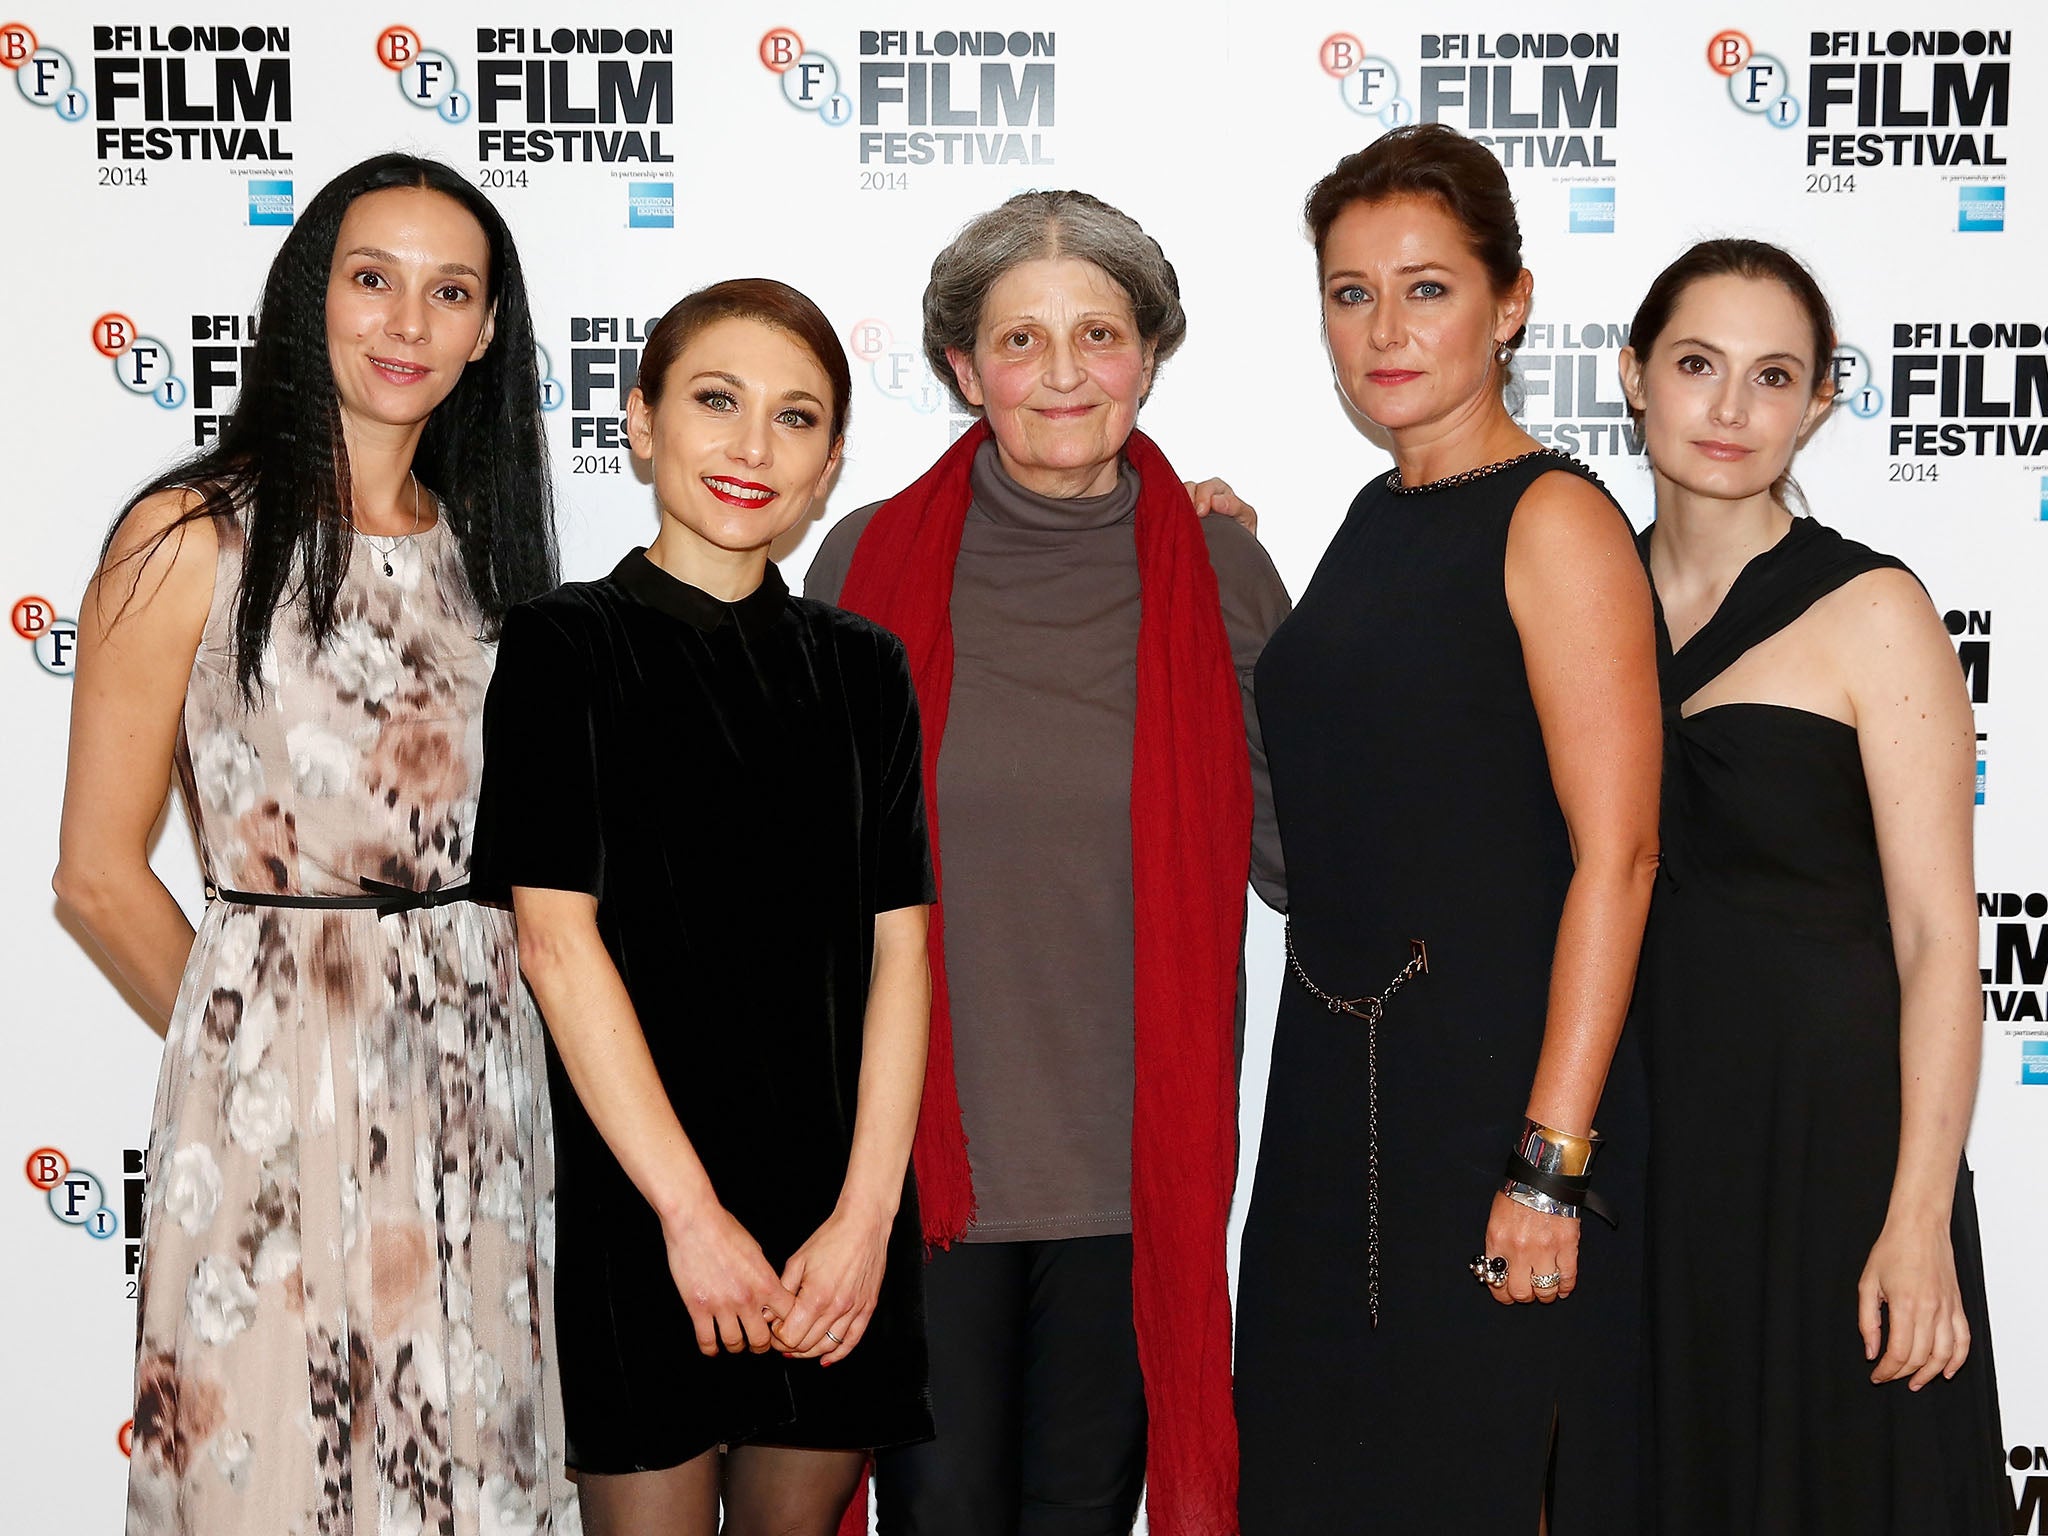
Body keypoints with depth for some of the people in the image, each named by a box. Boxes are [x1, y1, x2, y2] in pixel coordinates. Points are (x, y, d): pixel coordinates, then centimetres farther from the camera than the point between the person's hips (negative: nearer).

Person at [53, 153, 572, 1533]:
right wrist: (259, 1046, 2)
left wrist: (467, 1011, 7)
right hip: (276, 1077, -5)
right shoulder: (193, 538, -7)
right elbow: (99, 872, -5)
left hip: (482, 1071, 5)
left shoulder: (477, 542, 11)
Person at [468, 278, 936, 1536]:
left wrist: (867, 1210, -9)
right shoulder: (567, 647, -2)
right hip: (643, 1195, -3)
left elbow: (899, 944, 2)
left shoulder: (862, 668, 8)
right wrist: (692, 1210, -14)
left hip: (843, 1208, 3)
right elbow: (556, 938, -10)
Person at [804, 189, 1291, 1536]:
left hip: (1137, 1162, 1)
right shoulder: (870, 563, -1)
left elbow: (1295, 858, 3)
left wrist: (1235, 572, -2)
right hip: (921, 1155, -1)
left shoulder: (1220, 574, 1)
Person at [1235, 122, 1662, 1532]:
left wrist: (1551, 1156, -22)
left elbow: (1615, 853, -19)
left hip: (1493, 1086, -8)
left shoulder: (1556, 519, -11)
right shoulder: (1378, 517, 12)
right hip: (1337, 1087, 8)